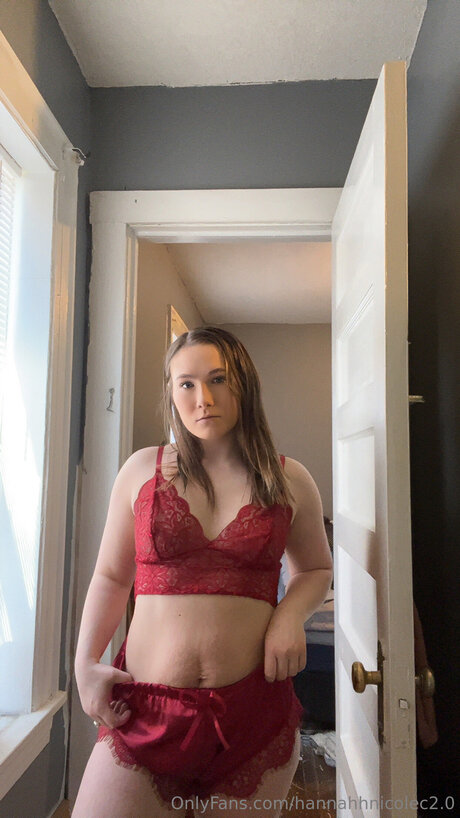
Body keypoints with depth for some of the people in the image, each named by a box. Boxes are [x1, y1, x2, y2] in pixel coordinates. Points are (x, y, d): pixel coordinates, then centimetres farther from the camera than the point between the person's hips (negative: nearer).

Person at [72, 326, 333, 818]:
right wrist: (86, 663, -2)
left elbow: (316, 569, 16)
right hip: (145, 710, 1)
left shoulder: (289, 481, 1)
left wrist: (290, 615, -4)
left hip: (253, 709, 0)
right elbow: (111, 576, 9)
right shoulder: (142, 470, 2)